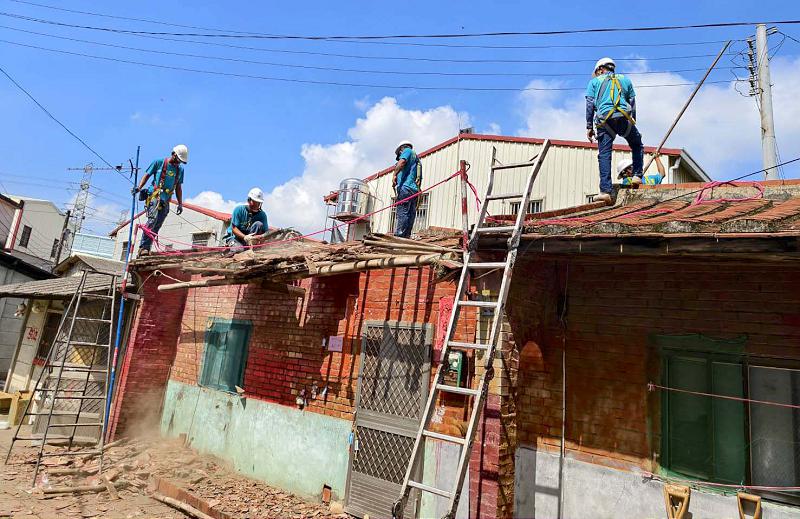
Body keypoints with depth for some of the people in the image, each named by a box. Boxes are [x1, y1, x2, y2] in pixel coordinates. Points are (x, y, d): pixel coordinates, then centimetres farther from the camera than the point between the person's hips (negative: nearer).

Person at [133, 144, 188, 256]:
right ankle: (143, 247, -22)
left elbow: (178, 188, 21)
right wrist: (139, 187, -7)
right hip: (154, 196, -4)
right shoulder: (159, 162, 5)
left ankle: (146, 249, -1)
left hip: (166, 201, 5)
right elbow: (147, 175, 8)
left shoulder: (180, 169, 17)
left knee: (156, 227, -2)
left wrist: (180, 204, 15)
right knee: (153, 219, -22)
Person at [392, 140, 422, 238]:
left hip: (405, 187, -9)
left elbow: (402, 161, -12)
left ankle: (399, 236, -24)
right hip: (415, 190, 9)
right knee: (411, 214, 1)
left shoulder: (407, 150, 10)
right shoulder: (417, 159, 34)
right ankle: (407, 236, -3)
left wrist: (395, 175, -19)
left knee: (402, 213, -16)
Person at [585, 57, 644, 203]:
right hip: (624, 118, 2)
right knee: (637, 145, 24)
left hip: (604, 121, -2)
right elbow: (632, 103, 20)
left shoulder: (594, 82, 20)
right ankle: (637, 175, 13)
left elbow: (590, 105, 8)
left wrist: (589, 127, 7)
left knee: (604, 155, -6)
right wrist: (633, 122, 21)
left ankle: (605, 191, -16)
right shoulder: (625, 80, 27)